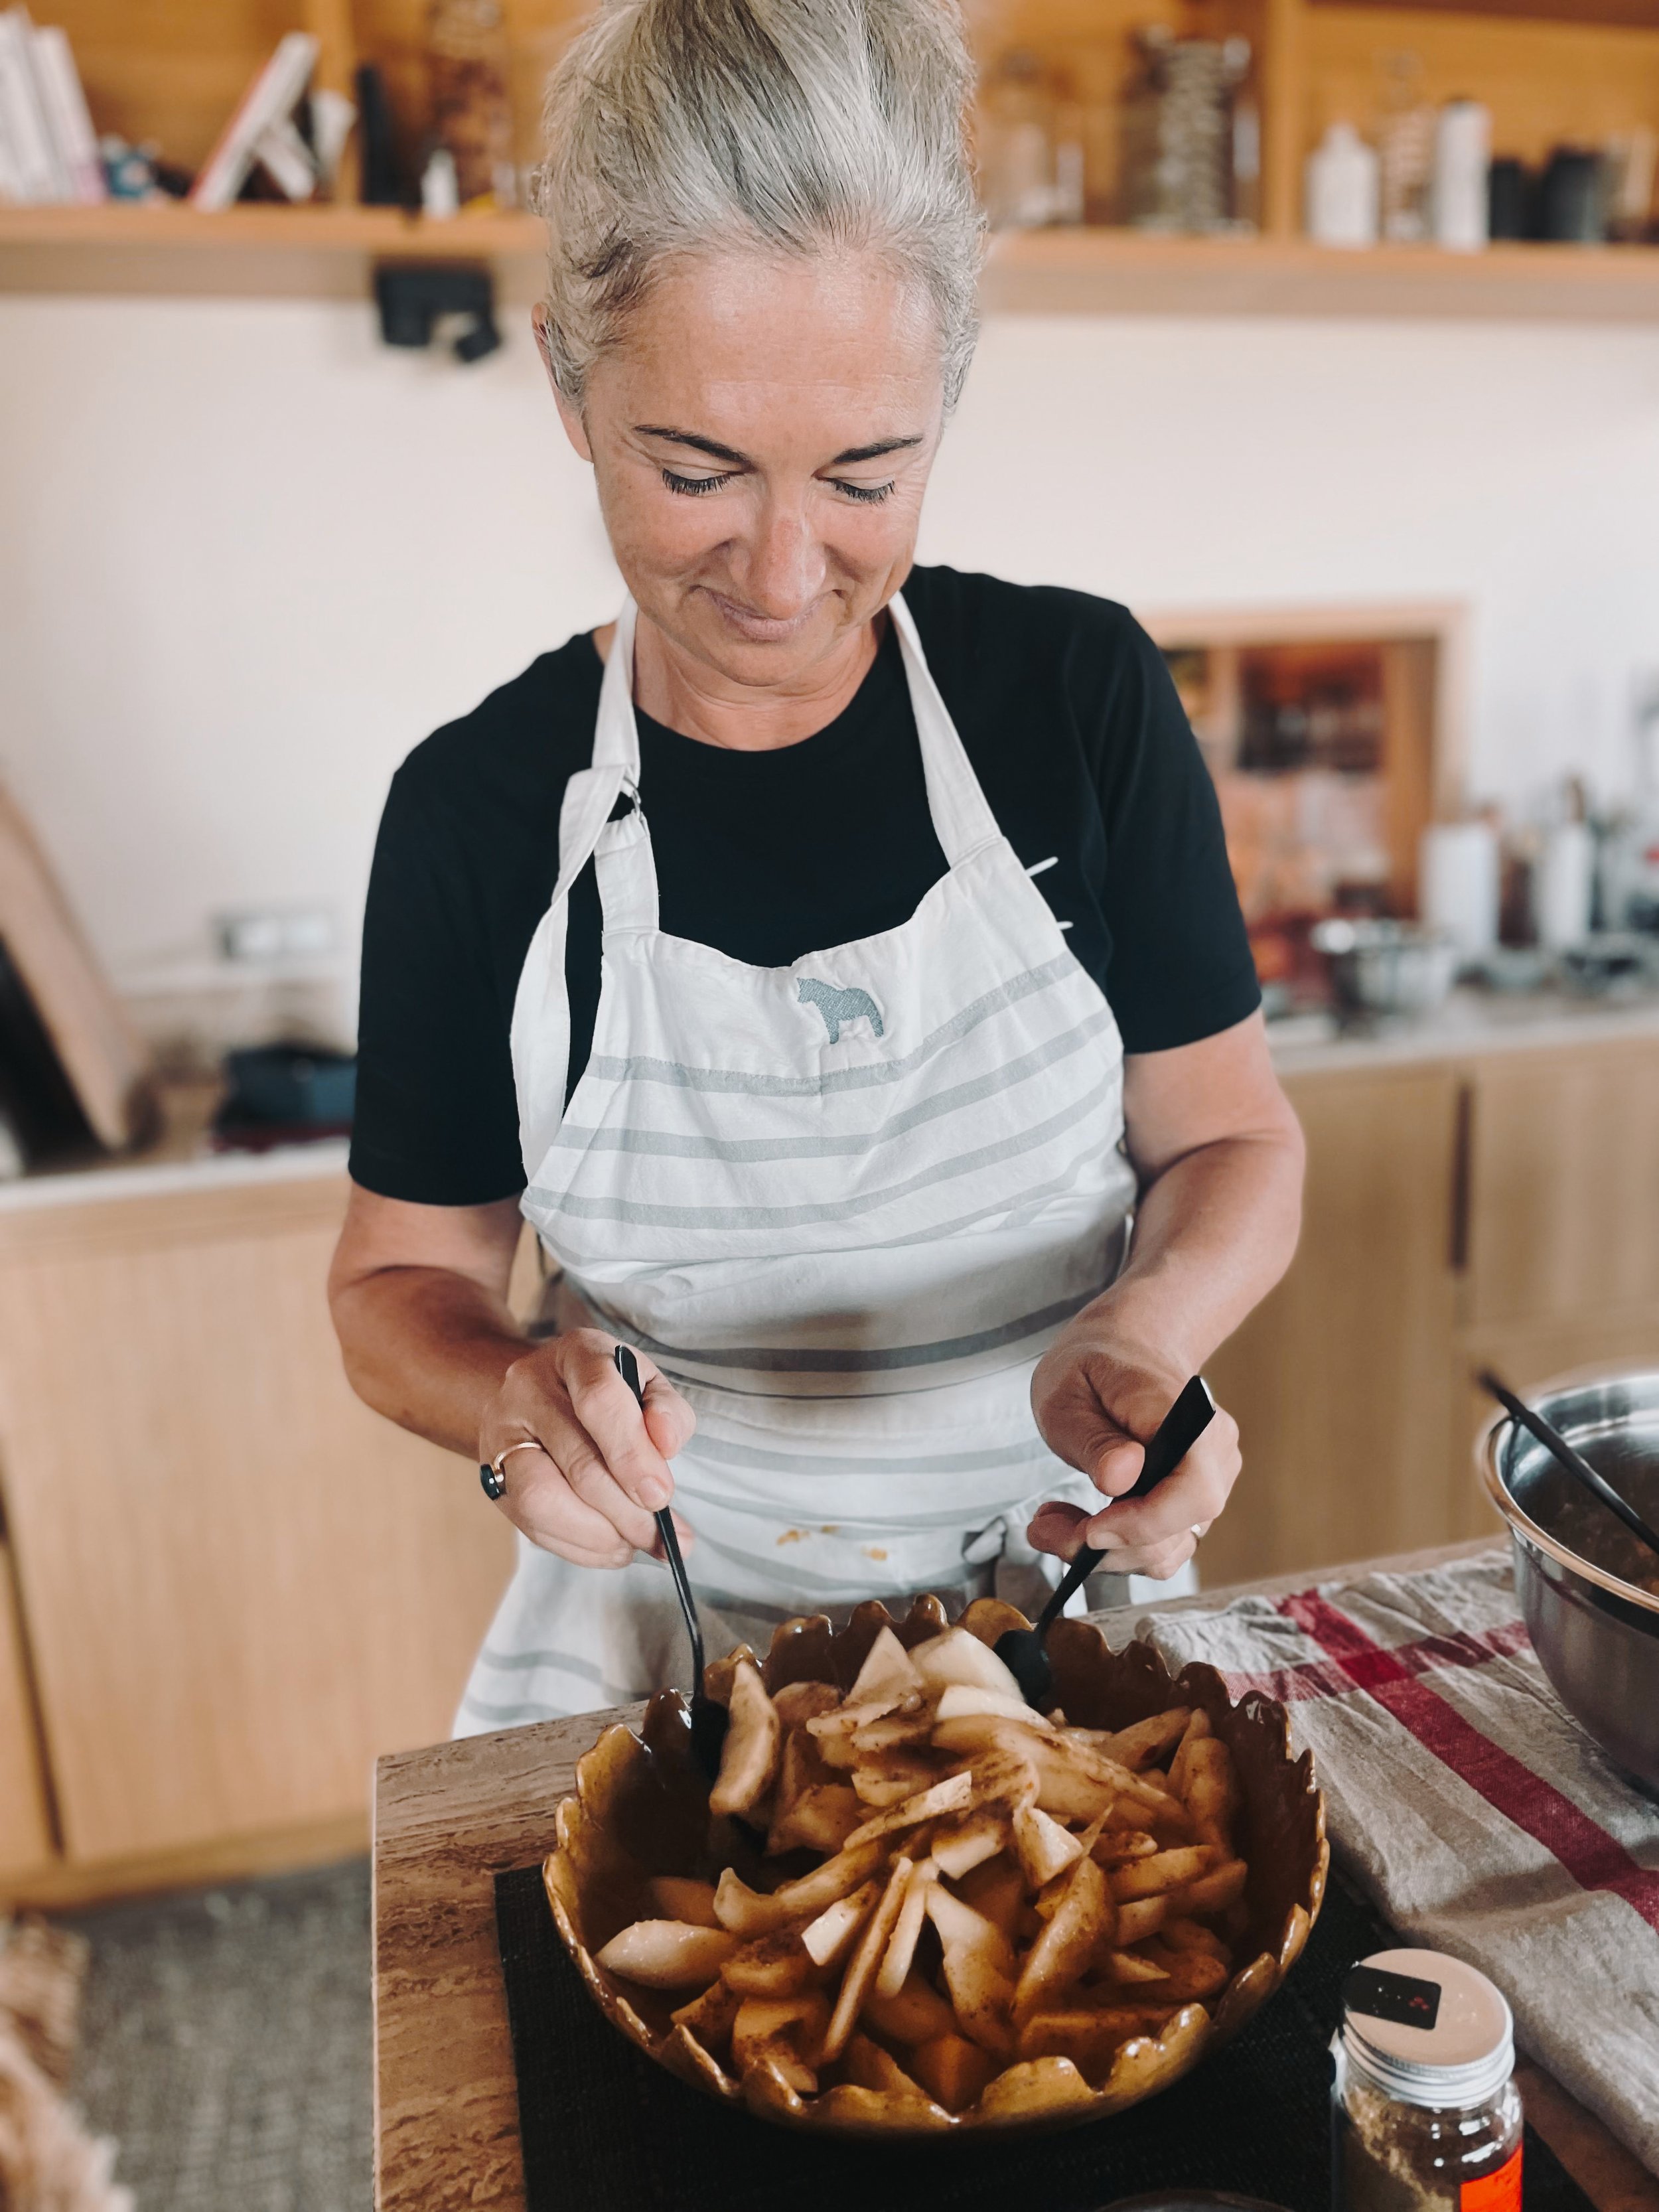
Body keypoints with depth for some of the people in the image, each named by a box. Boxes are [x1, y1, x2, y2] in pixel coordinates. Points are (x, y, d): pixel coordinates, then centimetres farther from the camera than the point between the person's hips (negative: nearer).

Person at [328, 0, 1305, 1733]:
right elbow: (403, 1278, 1)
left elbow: (1232, 1142, -1)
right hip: (664, 1620, 1)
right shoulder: (479, 809, -8)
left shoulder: (1081, 693, -8)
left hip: (1061, 1584, 0)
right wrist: (506, 1400, -21)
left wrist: (1146, 1335, -22)